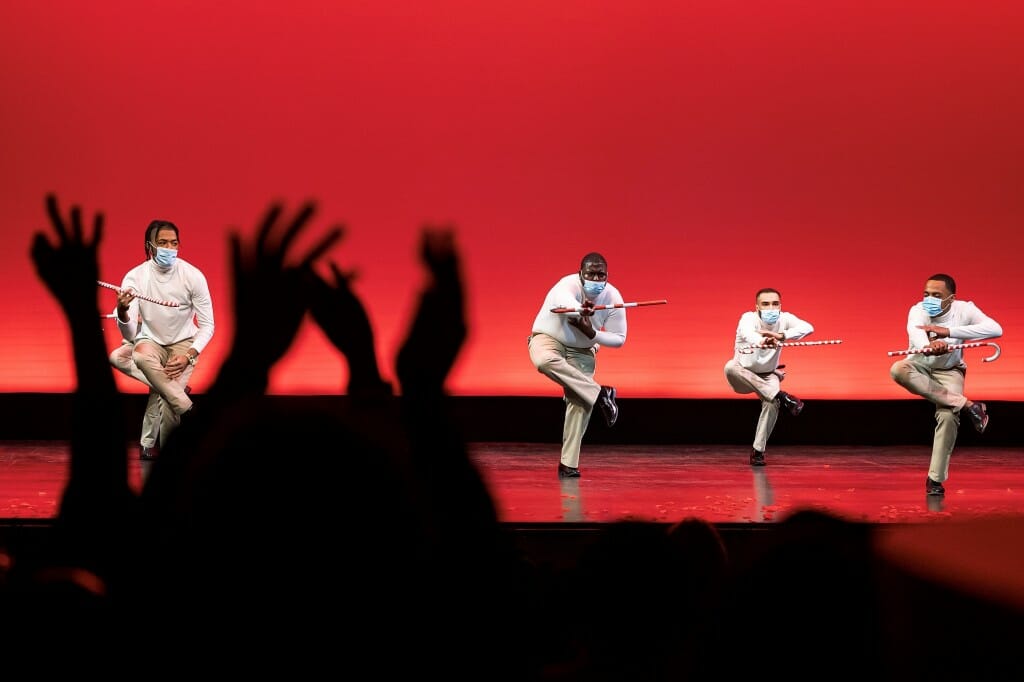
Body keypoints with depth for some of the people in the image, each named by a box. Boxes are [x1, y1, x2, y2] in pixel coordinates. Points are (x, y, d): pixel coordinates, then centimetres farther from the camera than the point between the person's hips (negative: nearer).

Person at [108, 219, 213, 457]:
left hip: (183, 342, -1)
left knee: (161, 393, -22)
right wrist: (122, 312, -41)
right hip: (150, 340, 1)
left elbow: (207, 325, -9)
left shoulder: (193, 275, -16)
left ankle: (149, 446, 2)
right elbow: (130, 336, -19)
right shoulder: (135, 277, -15)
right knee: (141, 355, -34)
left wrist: (188, 356, -24)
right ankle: (189, 411, -25)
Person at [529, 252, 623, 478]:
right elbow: (564, 301, -54)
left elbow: (619, 339, -7)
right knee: (545, 360, -39)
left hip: (581, 351, 3)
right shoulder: (568, 285, -27)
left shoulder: (613, 297, -14)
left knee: (580, 402, -15)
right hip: (547, 339, -3)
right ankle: (600, 394, -30)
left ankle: (568, 464, -7)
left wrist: (592, 333, -25)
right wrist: (580, 310, -77)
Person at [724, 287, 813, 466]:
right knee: (730, 367, -34)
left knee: (772, 404, -28)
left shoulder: (785, 319, -14)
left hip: (768, 375, 1)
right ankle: (780, 396, -31)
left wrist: (782, 335, -51)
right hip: (744, 375, -1)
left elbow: (808, 328, -33)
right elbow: (748, 333, -46)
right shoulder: (749, 318, -22)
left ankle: (758, 451, -12)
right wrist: (762, 342, -71)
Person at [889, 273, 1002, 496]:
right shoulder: (918, 310, -24)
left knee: (948, 416, -26)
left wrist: (948, 331, -44)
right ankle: (966, 405, -31)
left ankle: (935, 479, -13)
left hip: (949, 371, 0)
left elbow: (995, 329, -38)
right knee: (898, 369, -34)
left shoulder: (964, 309, -22)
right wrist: (928, 346, -73)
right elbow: (915, 330, -47)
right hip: (920, 366, 1)